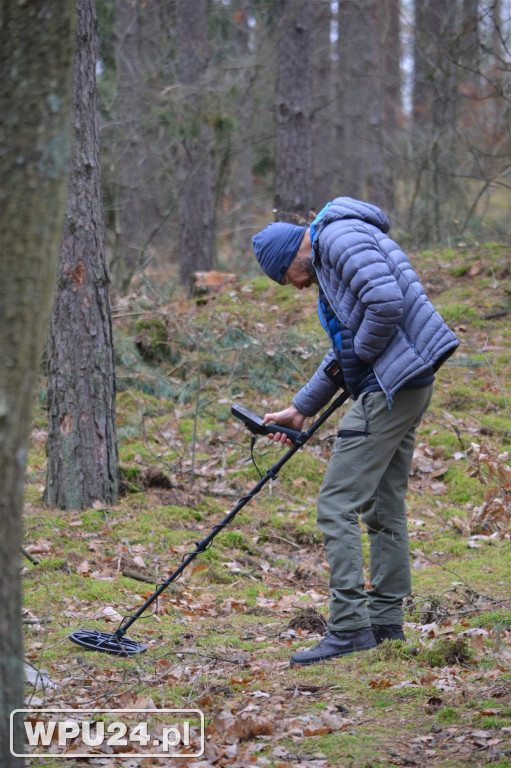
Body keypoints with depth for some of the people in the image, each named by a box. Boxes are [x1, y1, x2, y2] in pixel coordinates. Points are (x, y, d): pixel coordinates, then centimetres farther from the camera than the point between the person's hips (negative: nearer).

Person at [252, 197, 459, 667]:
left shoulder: (341, 236, -10)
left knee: (337, 505, -8)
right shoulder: (327, 260, 23)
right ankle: (386, 624, 21)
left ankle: (350, 628, -8)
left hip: (389, 388, -11)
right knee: (385, 509, 15)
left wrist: (361, 356, -9)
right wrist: (300, 409, 27)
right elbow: (345, 350, 29)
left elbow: (386, 302, -25)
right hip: (403, 387, 11)